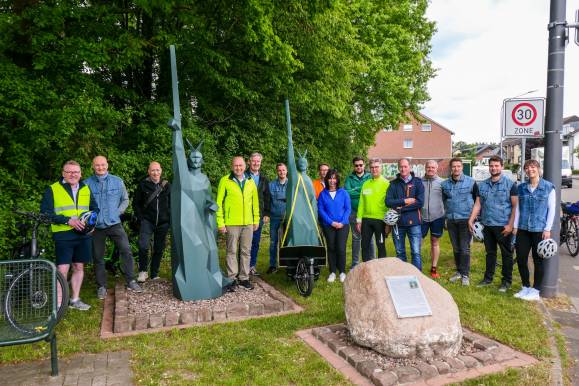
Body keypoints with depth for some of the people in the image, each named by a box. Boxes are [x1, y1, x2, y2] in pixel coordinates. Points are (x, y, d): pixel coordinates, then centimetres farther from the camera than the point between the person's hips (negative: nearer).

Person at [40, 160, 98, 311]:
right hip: (63, 235, -4)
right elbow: (45, 212, -7)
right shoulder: (52, 190, -1)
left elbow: (95, 208, 18)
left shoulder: (86, 189, 12)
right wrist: (67, 220, -19)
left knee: (79, 267, 11)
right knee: (62, 270, -7)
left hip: (84, 235, 4)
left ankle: (75, 299, 24)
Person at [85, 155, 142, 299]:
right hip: (96, 226, 0)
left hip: (114, 223, 0)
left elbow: (125, 199, 12)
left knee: (126, 250, -9)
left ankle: (130, 281, 3)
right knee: (98, 257, 8)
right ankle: (101, 286, 21)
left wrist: (118, 212, -1)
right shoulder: (86, 183, -1)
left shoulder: (117, 181, 3)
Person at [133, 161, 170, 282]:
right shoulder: (143, 185, 1)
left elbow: (172, 204, 11)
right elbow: (136, 203, 6)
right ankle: (143, 270, 1)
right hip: (147, 221, -2)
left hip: (163, 223, 2)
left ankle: (154, 274, 21)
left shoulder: (167, 186, 6)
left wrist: (170, 219, 1)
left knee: (159, 249, 8)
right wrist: (140, 218, -4)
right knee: (143, 246, -19)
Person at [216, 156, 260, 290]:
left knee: (246, 251, 9)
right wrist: (220, 222, -8)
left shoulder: (250, 181, 9)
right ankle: (232, 278, 14)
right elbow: (219, 202, -4)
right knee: (232, 251, 3)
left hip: (248, 223, 4)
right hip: (232, 223, -4)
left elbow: (255, 202, 14)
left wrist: (256, 220, 11)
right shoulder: (225, 181, -3)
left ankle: (244, 278, 20)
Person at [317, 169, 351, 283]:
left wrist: (342, 222, -10)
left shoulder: (343, 192, 2)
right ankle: (332, 272, 16)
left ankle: (342, 272, 10)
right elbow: (320, 210, 0)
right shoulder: (323, 194, 3)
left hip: (343, 225, -1)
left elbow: (348, 208, 1)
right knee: (331, 248, 5)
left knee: (341, 248, -5)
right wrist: (331, 222, -8)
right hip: (328, 225, 1)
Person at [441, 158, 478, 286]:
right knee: (456, 248, 12)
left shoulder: (471, 182, -3)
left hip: (465, 219, -4)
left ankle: (465, 274, 5)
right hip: (451, 220, 4)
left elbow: (477, 200, 3)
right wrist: (445, 218, 13)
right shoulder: (445, 184, 7)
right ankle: (459, 271, 24)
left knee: (465, 248, -3)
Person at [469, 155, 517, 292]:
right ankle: (488, 278, 26)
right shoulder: (482, 185, 9)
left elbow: (515, 206, -8)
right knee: (490, 252, 15)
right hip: (487, 225, 5)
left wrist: (510, 224, -14)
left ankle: (507, 281, 17)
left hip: (503, 226, -4)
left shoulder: (510, 184, -5)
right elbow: (478, 204, 10)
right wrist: (471, 220, 2)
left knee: (506, 254, 6)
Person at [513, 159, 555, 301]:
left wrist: (547, 229, -9)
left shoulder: (548, 187, -3)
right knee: (521, 259, 5)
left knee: (538, 260, 5)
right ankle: (526, 287, 22)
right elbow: (517, 208, 10)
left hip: (539, 230, -3)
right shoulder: (521, 187, 7)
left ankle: (536, 290, 17)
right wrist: (515, 226, 5)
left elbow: (552, 209, -4)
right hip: (523, 229, 4)